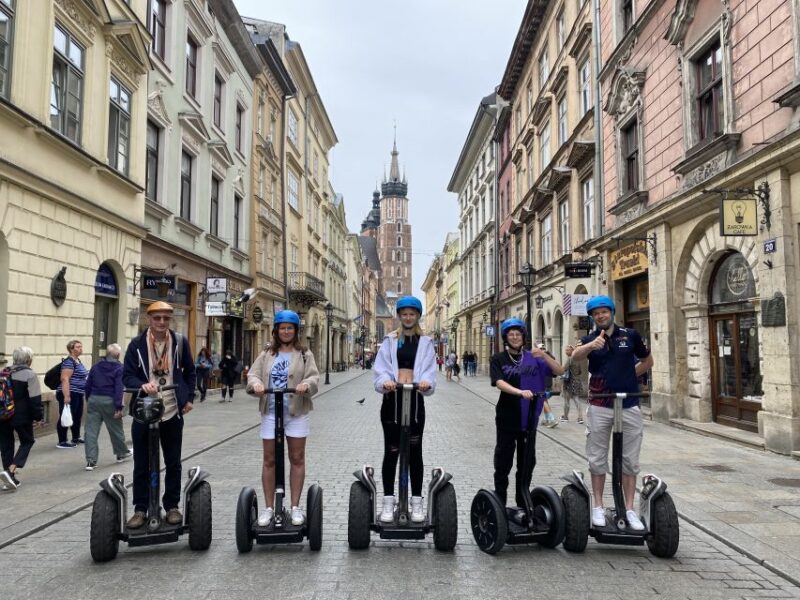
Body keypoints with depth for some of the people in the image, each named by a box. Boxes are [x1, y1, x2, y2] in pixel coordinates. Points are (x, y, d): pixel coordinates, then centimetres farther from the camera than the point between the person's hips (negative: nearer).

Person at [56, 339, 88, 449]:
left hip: (78, 394, 10)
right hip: (69, 395, -10)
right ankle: (62, 442, 0)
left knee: (77, 417, 18)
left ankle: (76, 438, 30)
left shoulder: (78, 361, 15)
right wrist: (66, 396, -28)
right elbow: (65, 379, -23)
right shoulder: (69, 362, -16)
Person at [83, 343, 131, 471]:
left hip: (93, 400, 4)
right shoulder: (119, 368, -6)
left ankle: (91, 460, -2)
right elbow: (119, 388, -14)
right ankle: (122, 453, 31)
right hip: (109, 401, -4)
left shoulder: (95, 367, 10)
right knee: (116, 429, 13)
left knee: (91, 431, 2)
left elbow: (88, 385, 12)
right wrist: (119, 407, -14)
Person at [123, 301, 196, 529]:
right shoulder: (137, 344, -2)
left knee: (173, 463, 10)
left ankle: (172, 506, 23)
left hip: (173, 412, 1)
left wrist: (189, 398, 5)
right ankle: (140, 509, 19)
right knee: (142, 465, 7)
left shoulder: (180, 341, 1)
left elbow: (190, 372, 11)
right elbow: (127, 375, -4)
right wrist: (142, 385, -24)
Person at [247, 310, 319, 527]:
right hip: (271, 413, 2)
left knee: (297, 458, 4)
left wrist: (307, 384, -28)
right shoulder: (266, 355, 12)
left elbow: (314, 377, -5)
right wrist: (256, 383, -20)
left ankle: (295, 506, 14)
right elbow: (253, 374, 3)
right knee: (269, 460, 5)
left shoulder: (304, 355, 6)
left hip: (296, 413, -1)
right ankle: (269, 508, 16)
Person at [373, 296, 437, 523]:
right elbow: (380, 368, -3)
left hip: (415, 399, 0)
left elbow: (429, 369, -3)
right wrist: (385, 381, -24)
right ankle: (388, 502, 14)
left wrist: (426, 382, -25)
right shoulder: (389, 341, 7)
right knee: (391, 451, 5)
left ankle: (416, 502, 16)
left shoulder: (425, 342, 7)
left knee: (415, 452, 7)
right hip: (392, 398, 0)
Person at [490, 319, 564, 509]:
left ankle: (523, 503, 25)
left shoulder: (533, 358, 5)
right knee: (503, 461, 3)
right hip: (507, 417, -2)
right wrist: (520, 392, -33)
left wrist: (543, 355, -19)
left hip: (528, 417, 3)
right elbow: (499, 382, -17)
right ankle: (499, 504, 14)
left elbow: (559, 371, -2)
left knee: (527, 462, 11)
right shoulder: (499, 359, -1)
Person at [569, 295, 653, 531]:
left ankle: (629, 509, 15)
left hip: (629, 406, 1)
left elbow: (648, 361, 17)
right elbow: (575, 356, -23)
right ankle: (598, 507, 17)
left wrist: (629, 377, 5)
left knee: (630, 460, 6)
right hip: (600, 407, 0)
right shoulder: (590, 339, -1)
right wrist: (591, 346, -44)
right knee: (597, 459, 6)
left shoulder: (630, 335, 3)